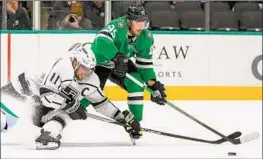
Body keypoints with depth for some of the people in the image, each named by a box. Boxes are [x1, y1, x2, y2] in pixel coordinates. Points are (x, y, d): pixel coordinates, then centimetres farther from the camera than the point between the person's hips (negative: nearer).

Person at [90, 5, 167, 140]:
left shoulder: (146, 38, -13)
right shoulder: (118, 26, -33)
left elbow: (145, 64, -6)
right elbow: (101, 41, -50)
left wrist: (154, 85, -15)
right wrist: (117, 57, -57)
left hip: (122, 63, 5)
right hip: (99, 60, -5)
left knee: (136, 85, -17)